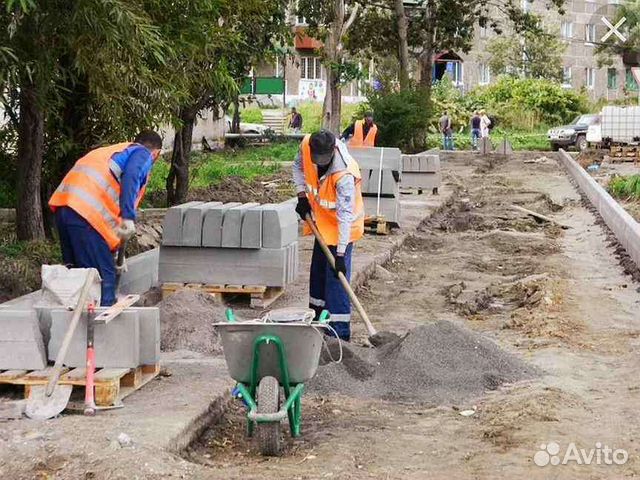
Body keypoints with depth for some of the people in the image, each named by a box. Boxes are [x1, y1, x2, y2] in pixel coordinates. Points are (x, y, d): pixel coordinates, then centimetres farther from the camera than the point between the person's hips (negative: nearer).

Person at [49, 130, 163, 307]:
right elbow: (131, 176, -14)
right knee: (104, 277, -6)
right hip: (86, 212, -8)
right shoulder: (143, 154, 11)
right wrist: (129, 218, -24)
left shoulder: (112, 150, 35)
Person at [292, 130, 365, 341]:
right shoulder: (306, 146, -19)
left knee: (336, 276, -12)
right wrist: (302, 195, -6)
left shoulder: (345, 175, -37)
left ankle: (340, 331, -7)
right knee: (318, 270, 21)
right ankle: (318, 318, 39)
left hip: (341, 227, -8)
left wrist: (340, 254, -37)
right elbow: (298, 166, 6)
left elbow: (345, 216, -36)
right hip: (322, 222, 8)